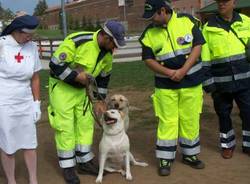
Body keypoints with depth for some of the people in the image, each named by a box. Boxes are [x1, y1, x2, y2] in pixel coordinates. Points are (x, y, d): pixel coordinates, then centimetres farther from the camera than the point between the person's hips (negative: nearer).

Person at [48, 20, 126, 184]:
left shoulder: (108, 52, -5)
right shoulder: (77, 41, -29)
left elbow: (104, 76, 8)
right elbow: (55, 65, -27)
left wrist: (99, 100, 7)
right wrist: (77, 76, -26)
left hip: (81, 89, 7)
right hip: (62, 86, -7)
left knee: (85, 124, 8)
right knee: (66, 127, -3)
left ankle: (85, 162, 23)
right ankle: (68, 167, 10)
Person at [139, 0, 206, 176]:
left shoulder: (187, 21, -7)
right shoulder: (149, 33, -3)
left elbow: (197, 46, -8)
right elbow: (148, 59, -1)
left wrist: (183, 71, -18)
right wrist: (169, 73, -16)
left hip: (191, 81, 0)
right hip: (165, 84, 0)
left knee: (190, 119, 8)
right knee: (167, 122, 2)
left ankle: (190, 154, 25)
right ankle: (165, 159, 12)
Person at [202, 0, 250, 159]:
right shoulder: (208, 28, -1)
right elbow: (204, 58, 0)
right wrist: (208, 81, -3)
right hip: (221, 82, 0)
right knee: (224, 114, 11)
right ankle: (228, 144, 29)